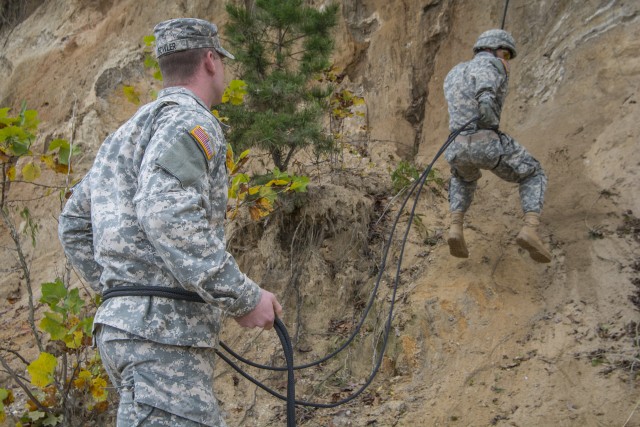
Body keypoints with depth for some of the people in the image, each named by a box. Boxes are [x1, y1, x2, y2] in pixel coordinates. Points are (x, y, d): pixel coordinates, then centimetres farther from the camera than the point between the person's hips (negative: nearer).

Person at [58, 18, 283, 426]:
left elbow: (74, 224, 26)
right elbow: (169, 217, -23)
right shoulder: (188, 120, -6)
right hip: (163, 329, -10)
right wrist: (244, 298, -18)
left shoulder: (132, 131, 22)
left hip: (127, 318, 10)